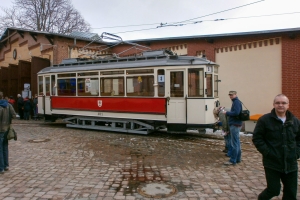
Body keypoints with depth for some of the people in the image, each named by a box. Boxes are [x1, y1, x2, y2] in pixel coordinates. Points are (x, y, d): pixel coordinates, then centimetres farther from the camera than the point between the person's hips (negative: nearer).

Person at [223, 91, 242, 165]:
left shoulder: (236, 102, -13)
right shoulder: (236, 102, 17)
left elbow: (236, 113, -25)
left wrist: (227, 113, -14)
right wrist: (228, 113, 7)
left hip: (235, 125, -11)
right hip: (235, 125, 11)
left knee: (234, 143, -7)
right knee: (237, 142, 15)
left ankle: (232, 160, -3)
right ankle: (238, 158, 23)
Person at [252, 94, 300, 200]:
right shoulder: (264, 120, -8)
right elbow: (257, 138, -8)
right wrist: (267, 152, -14)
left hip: (291, 164, 4)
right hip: (272, 164, -4)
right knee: (274, 190, 0)